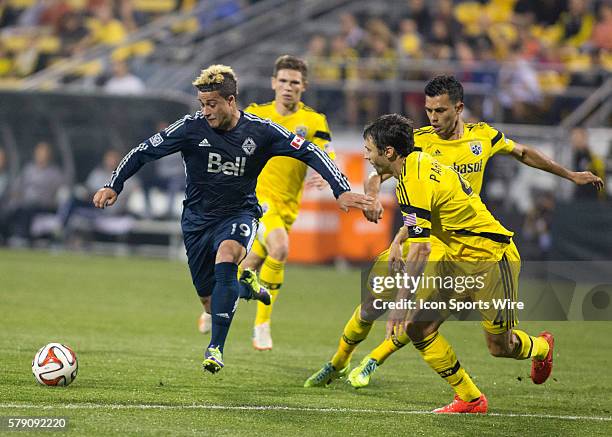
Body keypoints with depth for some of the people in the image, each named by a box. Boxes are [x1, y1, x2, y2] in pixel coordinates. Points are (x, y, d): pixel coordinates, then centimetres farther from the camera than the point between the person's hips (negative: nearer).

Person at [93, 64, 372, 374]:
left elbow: (309, 152, -9)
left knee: (226, 254, -36)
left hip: (239, 214, -2)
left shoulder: (259, 131, -13)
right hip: (198, 218, 2)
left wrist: (342, 191, -17)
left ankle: (216, 348, -31)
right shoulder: (191, 128, -13)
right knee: (211, 303, 2)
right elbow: (145, 151, -6)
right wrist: (114, 186, -14)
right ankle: (244, 284, 42)